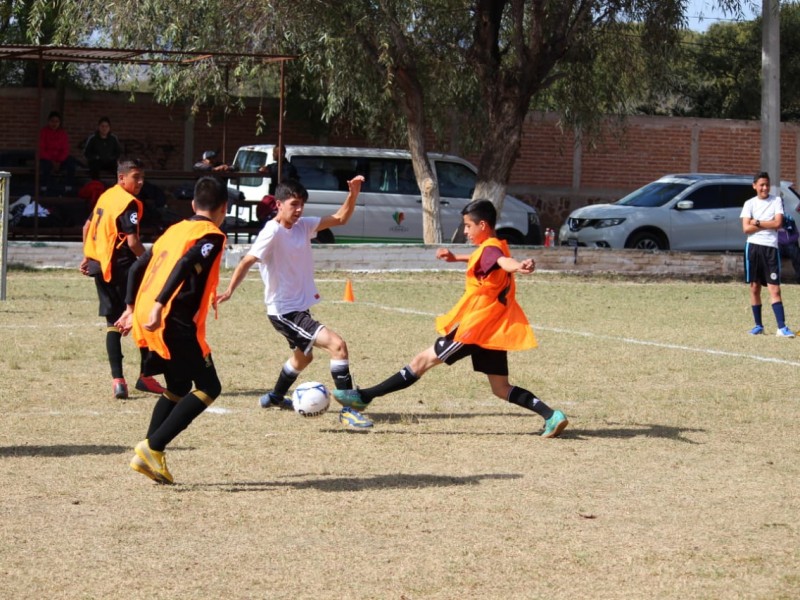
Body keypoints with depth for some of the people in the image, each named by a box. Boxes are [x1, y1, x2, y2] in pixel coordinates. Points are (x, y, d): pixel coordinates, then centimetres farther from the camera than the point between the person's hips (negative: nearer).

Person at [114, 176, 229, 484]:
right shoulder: (212, 236, -4)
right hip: (177, 323, -8)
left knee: (178, 388, 21)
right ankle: (153, 447, -11)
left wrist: (131, 308, 27)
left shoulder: (175, 230, 20)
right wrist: (160, 306, -28)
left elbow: (138, 267, 21)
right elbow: (184, 266, -22)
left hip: (148, 320, 8)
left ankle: (150, 457, 14)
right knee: (208, 388, -1)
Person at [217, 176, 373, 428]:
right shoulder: (272, 232, -19)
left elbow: (340, 218, 7)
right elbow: (247, 261, -25)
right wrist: (230, 291, -37)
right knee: (337, 344, -22)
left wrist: (353, 193, -9)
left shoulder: (303, 226, 3)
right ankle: (348, 411, -19)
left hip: (300, 307, 10)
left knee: (303, 356, 32)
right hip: (284, 311, -10)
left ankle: (275, 397, 56)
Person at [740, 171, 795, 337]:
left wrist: (757, 223, -7)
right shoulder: (750, 204, 6)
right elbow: (746, 228, -5)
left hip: (771, 248, -1)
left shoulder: (776, 201, 4)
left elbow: (778, 223, -8)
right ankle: (758, 325, 16)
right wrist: (768, 225, -7)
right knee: (754, 287, 6)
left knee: (775, 289, -8)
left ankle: (782, 327, -14)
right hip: (753, 247, 2)